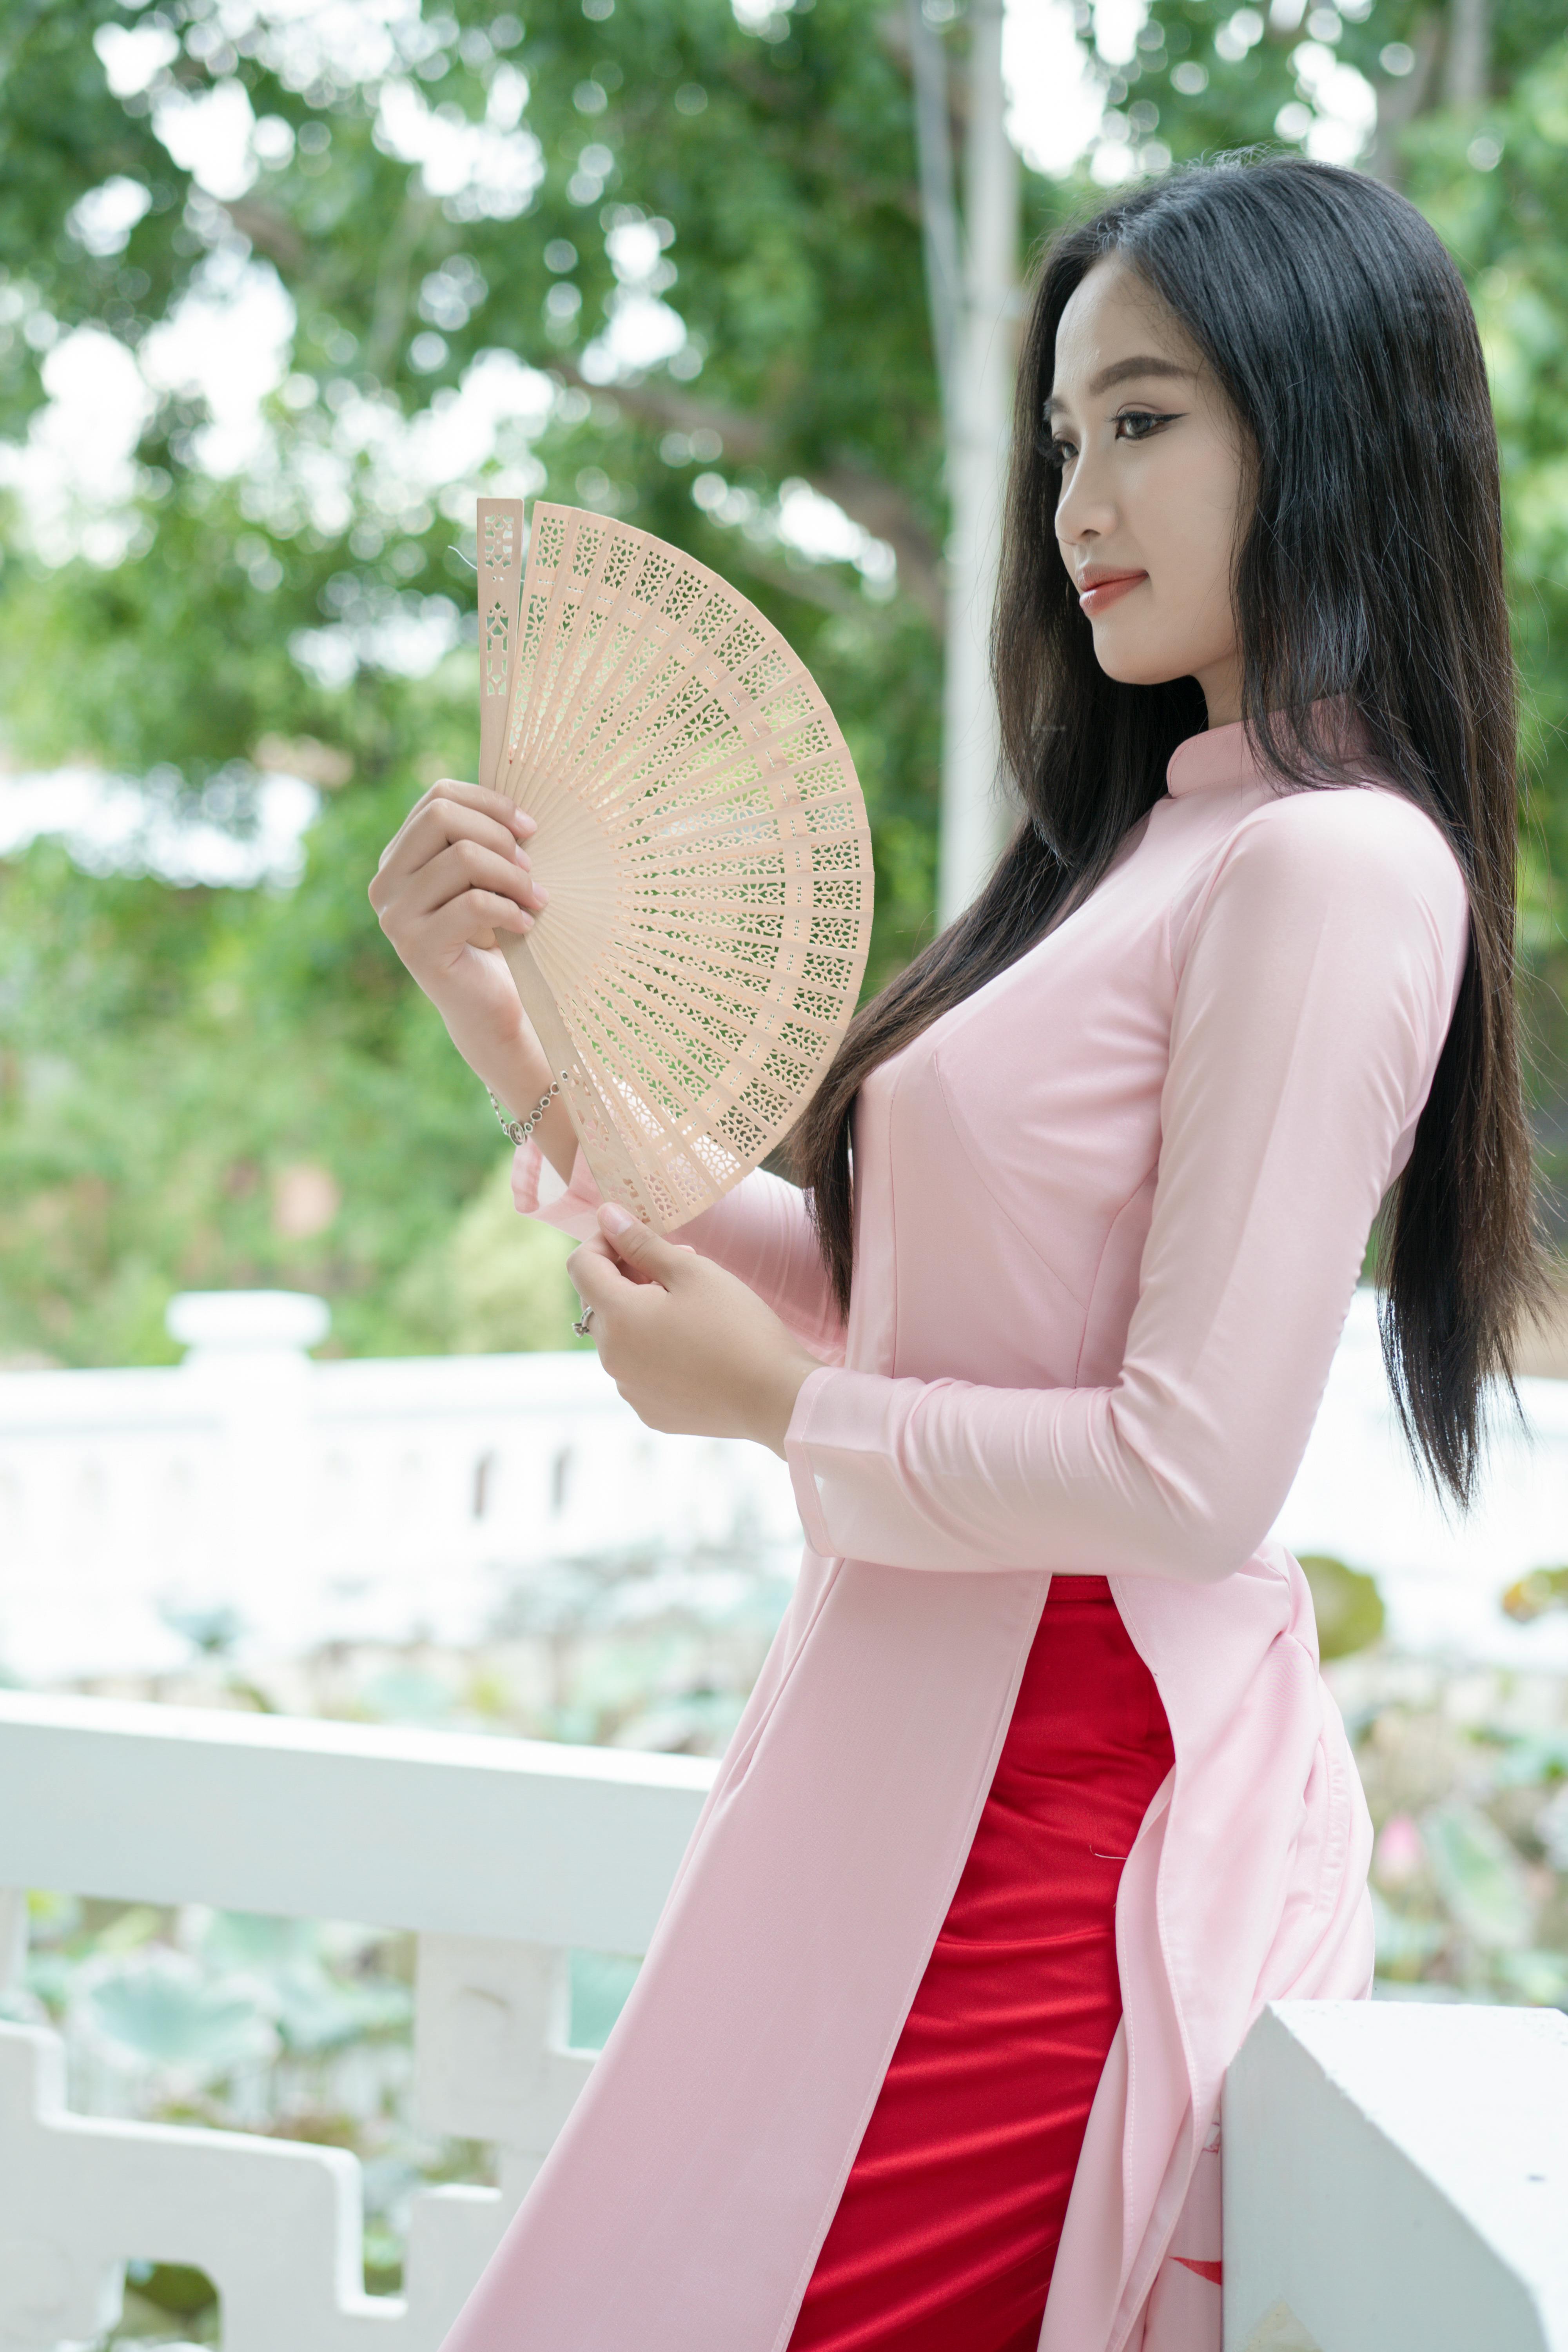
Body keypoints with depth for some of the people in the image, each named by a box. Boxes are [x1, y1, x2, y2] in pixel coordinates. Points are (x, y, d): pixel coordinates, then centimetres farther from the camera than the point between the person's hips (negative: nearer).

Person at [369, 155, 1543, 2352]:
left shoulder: (1331, 869, -17)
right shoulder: (1164, 845, 13)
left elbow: (1192, 1475, -21)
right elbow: (858, 1280, 13)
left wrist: (779, 1406, -8)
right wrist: (510, 1012, 5)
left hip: (1063, 1824, -9)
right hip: (928, 1760, 9)